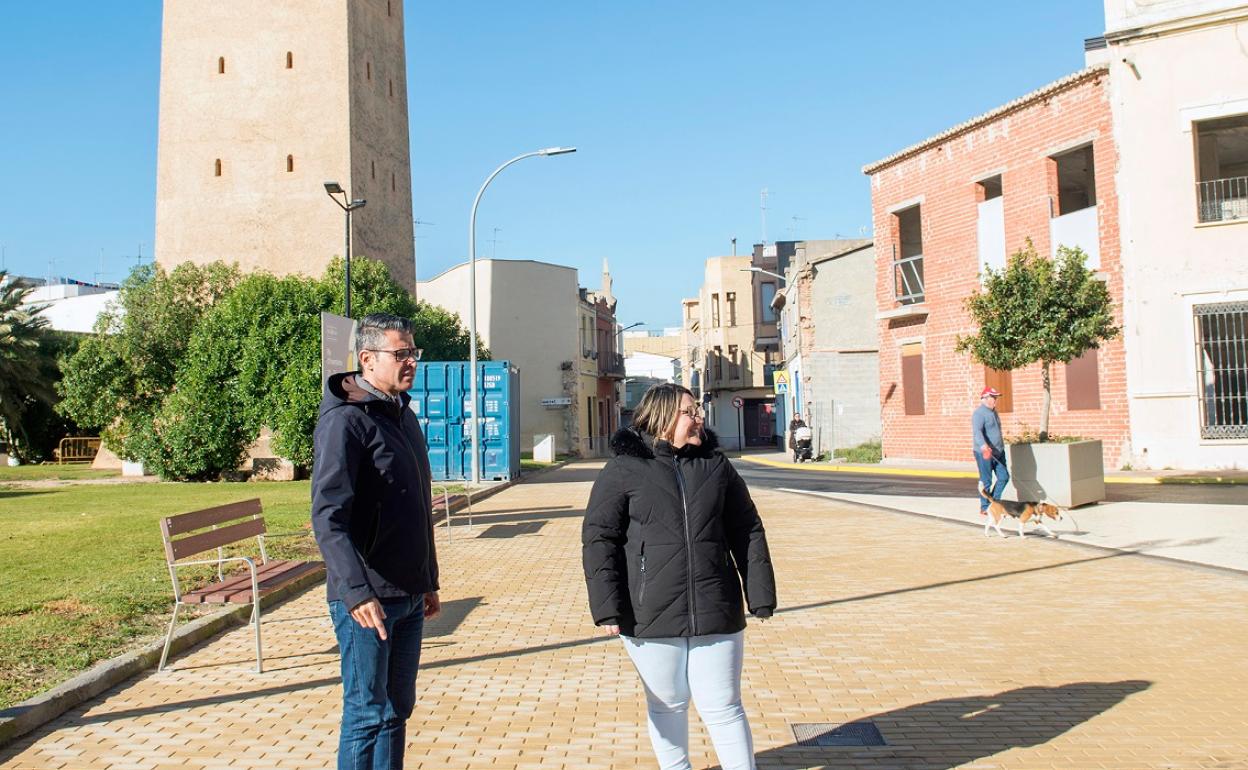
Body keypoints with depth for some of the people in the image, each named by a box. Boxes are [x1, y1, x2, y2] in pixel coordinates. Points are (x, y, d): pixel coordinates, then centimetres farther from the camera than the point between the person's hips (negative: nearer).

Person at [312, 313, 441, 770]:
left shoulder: (404, 415, 13)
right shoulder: (346, 420, -14)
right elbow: (327, 517, -23)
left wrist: (428, 581, 20)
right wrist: (356, 591, -33)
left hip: (408, 597, 8)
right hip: (367, 601, -8)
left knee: (397, 707, 16)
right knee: (367, 713, 2)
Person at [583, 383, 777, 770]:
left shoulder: (716, 466, 6)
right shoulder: (623, 470, -2)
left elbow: (748, 532, 9)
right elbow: (598, 539, -3)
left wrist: (760, 596, 5)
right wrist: (607, 607, -10)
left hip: (716, 614, 1)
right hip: (650, 617, -1)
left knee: (722, 706, 6)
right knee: (667, 705, 15)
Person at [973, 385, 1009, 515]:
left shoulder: (993, 411, 14)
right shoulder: (979, 413, -15)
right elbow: (977, 431, -30)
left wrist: (1001, 447, 29)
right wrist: (984, 446, -45)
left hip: (998, 452, 9)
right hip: (984, 454, -9)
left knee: (1004, 477, 8)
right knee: (986, 481, -2)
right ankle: (984, 509, 8)